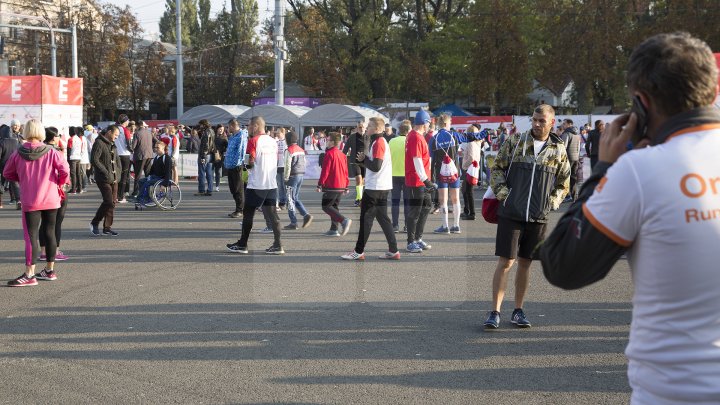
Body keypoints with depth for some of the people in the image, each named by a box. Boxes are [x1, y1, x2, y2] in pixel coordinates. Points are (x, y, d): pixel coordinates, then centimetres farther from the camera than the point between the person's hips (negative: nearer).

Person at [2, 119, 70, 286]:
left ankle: (29, 275, -8)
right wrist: (59, 183, 5)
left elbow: (7, 173, 6)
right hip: (51, 200, 2)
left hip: (30, 202, -2)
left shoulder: (18, 154, -5)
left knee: (30, 236, -3)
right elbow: (65, 170, -13)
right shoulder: (51, 152, -6)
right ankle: (50, 270, 21)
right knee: (50, 232, 12)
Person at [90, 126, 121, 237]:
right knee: (109, 202, -14)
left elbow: (117, 159, 28)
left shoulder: (112, 144, 17)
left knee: (112, 202, 7)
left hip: (114, 178, 9)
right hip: (104, 179, -9)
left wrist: (118, 171, 12)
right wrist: (105, 172, -18)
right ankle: (94, 223, 2)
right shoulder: (99, 143, -10)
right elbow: (94, 160, -18)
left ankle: (107, 228, 14)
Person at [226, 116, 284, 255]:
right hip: (272, 184, 6)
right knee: (272, 214, 6)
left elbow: (250, 162, -14)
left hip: (256, 185, -6)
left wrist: (244, 166, 6)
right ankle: (277, 245, 2)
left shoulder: (253, 141, -11)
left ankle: (242, 245, 11)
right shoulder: (273, 141, 9)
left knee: (248, 214, 4)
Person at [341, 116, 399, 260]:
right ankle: (393, 251, 11)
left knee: (366, 218, -4)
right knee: (383, 218, 11)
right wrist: (364, 159, 6)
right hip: (382, 188, 10)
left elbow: (375, 166, -22)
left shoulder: (378, 143, -15)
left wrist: (364, 159, -7)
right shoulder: (381, 141, 16)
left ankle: (359, 252, 0)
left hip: (374, 188, -10)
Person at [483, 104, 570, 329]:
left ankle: (518, 311, 20)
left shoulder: (558, 151, 7)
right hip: (511, 213, -2)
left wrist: (552, 201, 4)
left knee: (525, 263, 10)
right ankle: (495, 312, -2)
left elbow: (563, 183, 17)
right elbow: (496, 169, 7)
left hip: (538, 217, 2)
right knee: (505, 262, -5)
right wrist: (503, 193, -5)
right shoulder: (515, 142, 2)